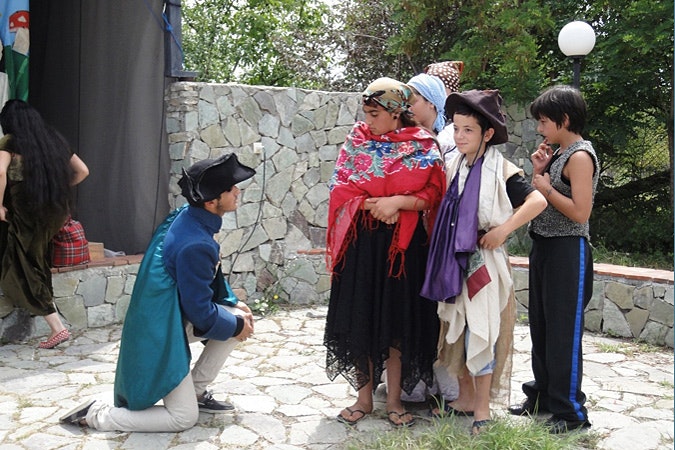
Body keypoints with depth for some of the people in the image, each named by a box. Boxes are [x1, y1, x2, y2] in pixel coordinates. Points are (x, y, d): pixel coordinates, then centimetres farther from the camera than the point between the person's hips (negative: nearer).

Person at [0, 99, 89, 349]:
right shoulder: (55, 139, 13)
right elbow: (82, 171, 18)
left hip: (26, 213, -5)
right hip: (58, 211, 5)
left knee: (24, 271, 6)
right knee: (37, 264, 24)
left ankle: (57, 327, 2)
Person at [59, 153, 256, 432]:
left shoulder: (186, 217, -2)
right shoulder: (195, 245, -30)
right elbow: (201, 313, -20)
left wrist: (233, 302, 8)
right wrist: (237, 326, -5)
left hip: (168, 318, 9)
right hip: (160, 334, -9)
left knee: (239, 317, 8)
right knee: (184, 418, 1)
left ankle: (196, 392, 18)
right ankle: (95, 415, 5)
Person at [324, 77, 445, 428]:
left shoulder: (423, 147, -1)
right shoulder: (356, 141, 5)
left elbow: (431, 195, -5)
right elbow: (340, 188, 0)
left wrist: (397, 202, -20)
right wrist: (372, 204, -15)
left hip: (404, 245, -1)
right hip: (362, 242, 2)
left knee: (399, 321, 5)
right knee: (360, 319, 5)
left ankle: (394, 399, 19)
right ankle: (364, 396, 20)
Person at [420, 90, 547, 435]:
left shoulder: (500, 170, -11)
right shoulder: (453, 167, 8)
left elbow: (537, 201, -19)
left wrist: (503, 230, -20)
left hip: (483, 261, -7)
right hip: (454, 260, 7)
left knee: (480, 332, -1)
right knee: (456, 328, 12)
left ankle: (482, 409, 12)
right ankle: (465, 398, 26)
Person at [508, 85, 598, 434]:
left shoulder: (580, 156, -14)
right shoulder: (557, 153, 12)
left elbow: (580, 213, -21)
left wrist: (546, 187, -12)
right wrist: (538, 171, 1)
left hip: (567, 251, -9)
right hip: (543, 247, 9)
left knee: (563, 331, -2)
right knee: (541, 326, 15)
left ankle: (570, 411, 10)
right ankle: (543, 396, 28)